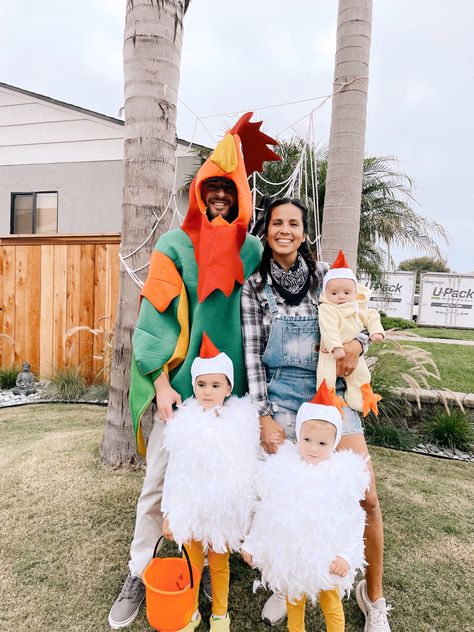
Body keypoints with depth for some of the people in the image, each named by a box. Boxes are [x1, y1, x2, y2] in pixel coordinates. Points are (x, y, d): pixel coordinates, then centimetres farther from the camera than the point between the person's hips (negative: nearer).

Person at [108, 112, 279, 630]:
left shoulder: (253, 250, 6)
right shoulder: (175, 246, 0)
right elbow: (157, 317, -5)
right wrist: (162, 383, -10)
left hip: (234, 385, 2)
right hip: (180, 384, -1)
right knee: (158, 481, 7)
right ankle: (138, 573, 27)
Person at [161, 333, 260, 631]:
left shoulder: (242, 421, -13)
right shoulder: (185, 422, -9)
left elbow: (250, 471, -4)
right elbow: (175, 471, -1)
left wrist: (246, 512, 1)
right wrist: (169, 514, 4)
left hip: (225, 510, -1)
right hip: (190, 509, 1)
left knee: (220, 565, 19)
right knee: (193, 564, 20)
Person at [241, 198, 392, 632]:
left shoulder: (325, 273, 3)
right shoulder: (255, 286, 0)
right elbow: (252, 352, -2)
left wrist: (356, 344, -12)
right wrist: (264, 416, -7)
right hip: (281, 396, -1)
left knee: (366, 498, -2)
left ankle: (373, 595, 25)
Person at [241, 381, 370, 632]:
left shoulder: (344, 474, -16)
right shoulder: (283, 469, -13)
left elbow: (355, 520, -8)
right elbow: (265, 510, -2)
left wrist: (347, 555, -13)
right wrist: (251, 544, 3)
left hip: (327, 558, -1)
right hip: (289, 555, 2)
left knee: (332, 606, 21)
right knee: (294, 602, 24)